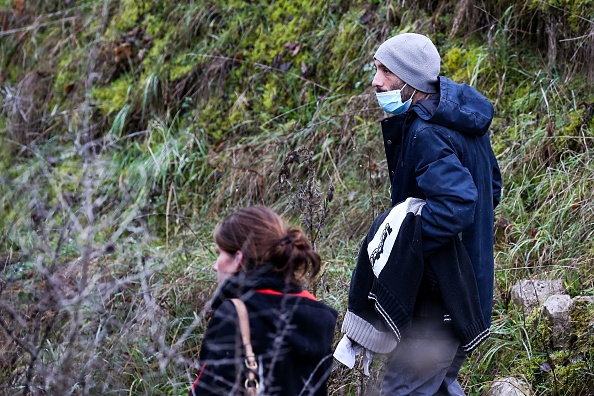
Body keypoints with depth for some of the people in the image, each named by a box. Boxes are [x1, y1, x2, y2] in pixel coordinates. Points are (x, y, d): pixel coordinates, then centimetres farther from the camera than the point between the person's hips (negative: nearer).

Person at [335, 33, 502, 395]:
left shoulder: (427, 134, -23)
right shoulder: (461, 117, 8)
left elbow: (456, 204, -35)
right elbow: (490, 185, 19)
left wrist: (398, 239, -27)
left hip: (440, 294, -10)